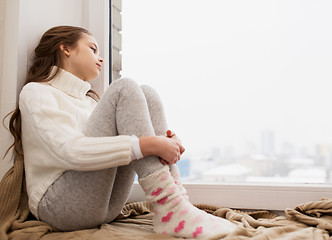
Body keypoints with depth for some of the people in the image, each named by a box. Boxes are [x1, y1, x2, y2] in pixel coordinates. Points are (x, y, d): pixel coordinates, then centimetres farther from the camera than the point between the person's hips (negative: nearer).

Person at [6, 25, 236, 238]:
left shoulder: (89, 98, 27)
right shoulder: (36, 92, 1)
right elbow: (70, 152, -19)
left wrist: (166, 143, -8)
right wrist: (148, 145, -25)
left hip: (106, 205, 7)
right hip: (58, 204, -6)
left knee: (146, 94, -7)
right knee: (124, 89, -17)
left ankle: (177, 203, -19)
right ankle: (169, 208, -28)